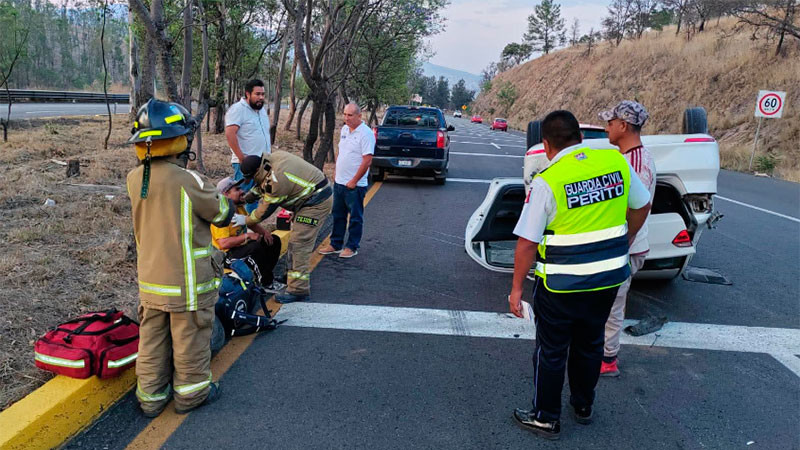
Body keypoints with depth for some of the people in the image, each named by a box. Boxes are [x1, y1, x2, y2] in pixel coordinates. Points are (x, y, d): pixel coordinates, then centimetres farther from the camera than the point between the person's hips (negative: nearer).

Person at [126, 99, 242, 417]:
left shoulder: (134, 179, -1)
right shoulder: (189, 181, -22)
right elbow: (222, 213, -9)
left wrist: (212, 190, 18)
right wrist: (226, 201, 15)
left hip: (150, 279, 6)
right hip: (187, 282, -6)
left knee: (152, 337, 17)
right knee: (190, 338, 11)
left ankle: (151, 396, 30)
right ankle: (191, 393, 27)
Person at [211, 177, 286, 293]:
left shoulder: (239, 207, 4)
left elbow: (252, 223, 17)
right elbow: (223, 243, -32)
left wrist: (265, 232, -3)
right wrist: (247, 236, -29)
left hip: (243, 245, 10)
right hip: (229, 253, -10)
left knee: (274, 240, 6)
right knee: (256, 247, -34)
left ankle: (266, 276, 7)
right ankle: (267, 284, -18)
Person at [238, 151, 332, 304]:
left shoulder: (276, 181, -27)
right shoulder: (273, 157, 1)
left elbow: (264, 211, -15)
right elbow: (264, 184, 18)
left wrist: (245, 220, -1)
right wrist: (246, 197, 9)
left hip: (315, 203, -11)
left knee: (299, 244, -11)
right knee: (297, 240, 21)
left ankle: (298, 290, -9)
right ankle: (302, 275, 37)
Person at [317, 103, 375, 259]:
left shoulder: (366, 133, -15)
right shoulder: (344, 129, 9)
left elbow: (367, 161, -19)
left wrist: (354, 181, -17)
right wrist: (336, 174, 14)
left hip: (355, 185, -8)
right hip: (339, 182, 8)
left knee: (355, 218, 5)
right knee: (338, 215, 16)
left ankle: (352, 247, 15)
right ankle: (335, 244, 26)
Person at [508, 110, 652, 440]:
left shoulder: (547, 181, -18)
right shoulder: (616, 162, -4)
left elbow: (527, 243, -16)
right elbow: (641, 205, 11)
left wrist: (517, 287, -5)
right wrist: (623, 243, 25)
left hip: (562, 286, -5)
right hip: (609, 277, 5)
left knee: (551, 352, 13)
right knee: (590, 344, 24)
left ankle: (547, 419, 28)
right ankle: (583, 406, 43)